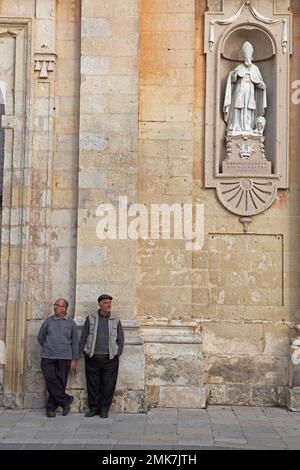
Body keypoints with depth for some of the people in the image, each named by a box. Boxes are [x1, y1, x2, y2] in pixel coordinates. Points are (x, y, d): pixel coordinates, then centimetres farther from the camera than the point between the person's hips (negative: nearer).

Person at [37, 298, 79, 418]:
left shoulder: (71, 323, 4)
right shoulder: (48, 321, 6)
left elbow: (75, 342, 5)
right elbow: (40, 337, 17)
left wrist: (74, 360, 1)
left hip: (64, 358, -1)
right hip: (48, 357, 1)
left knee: (60, 382, 0)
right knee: (51, 381, -10)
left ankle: (51, 408, 10)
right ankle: (65, 400, 3)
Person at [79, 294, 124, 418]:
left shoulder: (116, 320, 8)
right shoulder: (90, 319, 6)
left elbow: (120, 340, 10)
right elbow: (83, 337, 8)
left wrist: (117, 354, 0)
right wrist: (84, 352, 0)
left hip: (110, 358, 0)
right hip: (92, 358, 0)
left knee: (108, 385, 1)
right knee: (92, 385, 4)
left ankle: (104, 409, 13)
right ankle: (93, 408, 17)